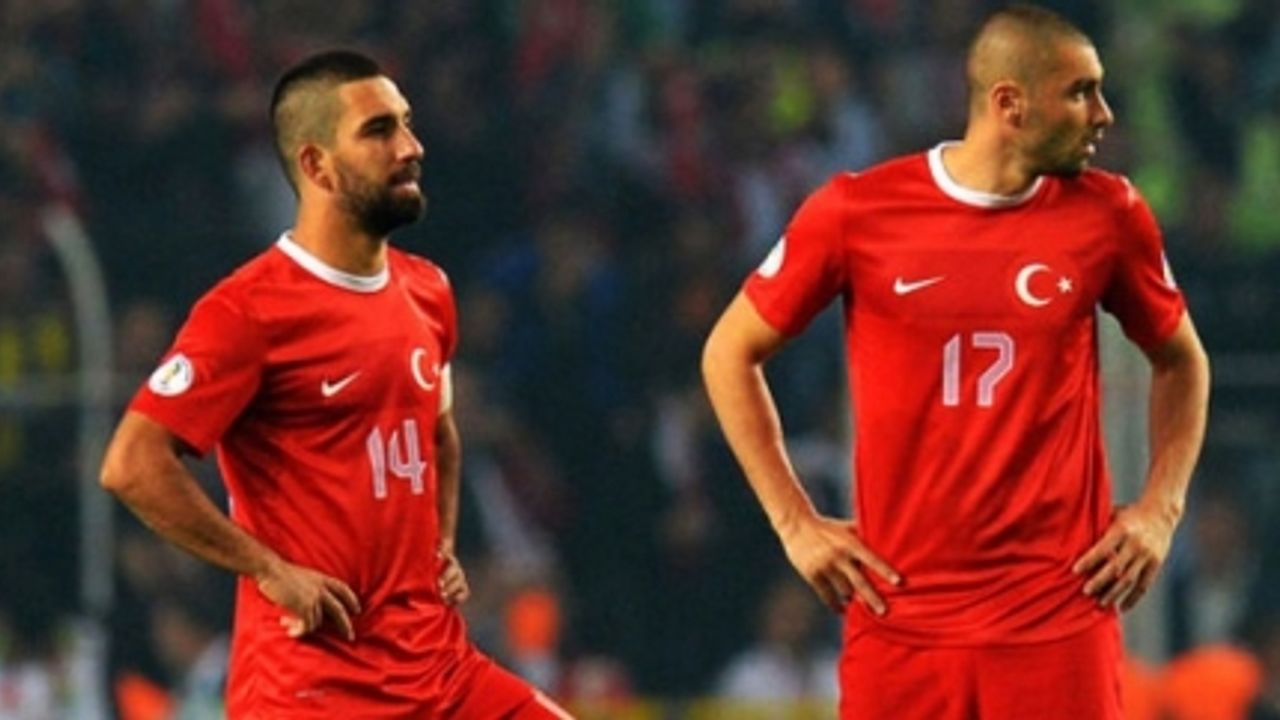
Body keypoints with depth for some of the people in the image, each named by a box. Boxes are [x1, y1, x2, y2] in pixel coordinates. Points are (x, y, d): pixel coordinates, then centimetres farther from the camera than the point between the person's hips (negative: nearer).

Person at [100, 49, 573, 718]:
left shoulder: (428, 292, 13)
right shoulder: (251, 310, -12)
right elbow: (133, 465, -16)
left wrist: (442, 548, 15)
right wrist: (272, 571, -16)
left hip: (435, 659, 8)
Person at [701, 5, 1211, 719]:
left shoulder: (1107, 214, 2)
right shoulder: (857, 212, -3)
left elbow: (1181, 361, 19)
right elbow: (731, 354, 9)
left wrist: (1160, 509, 6)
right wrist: (796, 522, 3)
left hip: (1059, 614, 1)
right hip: (899, 611, -1)